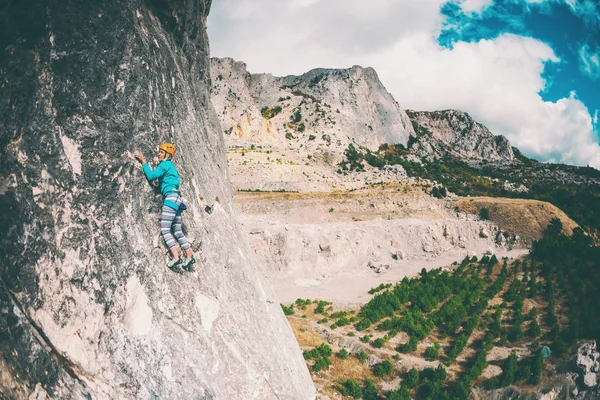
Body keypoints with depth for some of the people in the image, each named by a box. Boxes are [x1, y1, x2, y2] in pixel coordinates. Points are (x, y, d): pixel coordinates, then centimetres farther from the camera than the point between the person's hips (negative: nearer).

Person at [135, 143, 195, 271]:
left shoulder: (164, 164, -3)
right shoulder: (171, 166, 24)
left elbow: (151, 176, -11)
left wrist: (143, 161, -3)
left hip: (171, 197, -10)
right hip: (176, 199, 10)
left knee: (165, 229, -11)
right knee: (177, 231, 10)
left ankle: (176, 258, -18)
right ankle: (189, 257, 10)